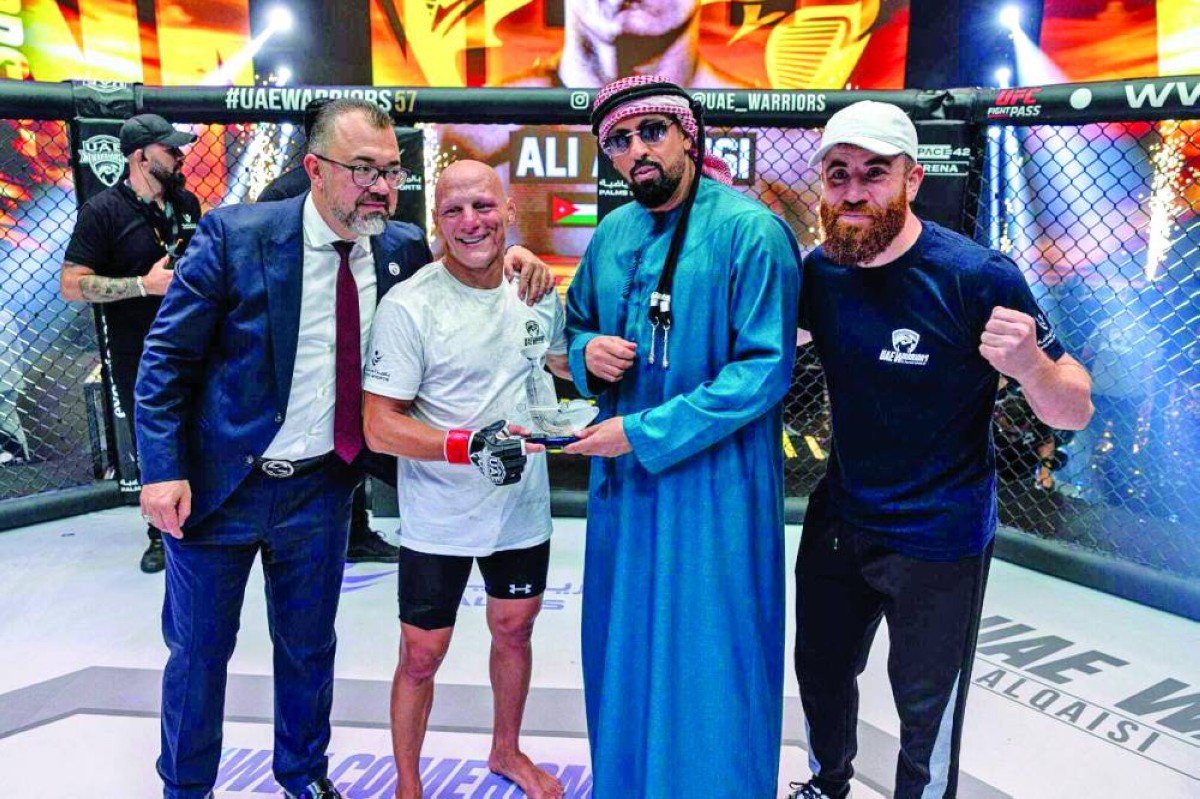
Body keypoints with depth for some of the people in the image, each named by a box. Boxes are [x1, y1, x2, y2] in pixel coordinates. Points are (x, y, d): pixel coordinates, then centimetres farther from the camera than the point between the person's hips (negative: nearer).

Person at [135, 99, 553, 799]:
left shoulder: (403, 247, -5)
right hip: (218, 480, -3)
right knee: (199, 649, 15)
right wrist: (164, 470, -16)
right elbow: (167, 357, -10)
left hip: (322, 486, 3)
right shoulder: (236, 235, -15)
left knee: (310, 646, 20)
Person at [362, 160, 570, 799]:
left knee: (514, 628, 22)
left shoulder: (538, 289, -2)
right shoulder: (409, 306, -18)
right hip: (438, 521, -5)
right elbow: (379, 428, -19)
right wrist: (468, 445, -31)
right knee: (421, 655, 9)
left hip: (523, 506, 5)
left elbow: (560, 359, 18)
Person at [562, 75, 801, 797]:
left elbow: (766, 368, -19)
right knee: (624, 649, 19)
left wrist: (644, 434, -20)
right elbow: (578, 325, 20)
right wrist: (589, 352, -6)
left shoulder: (751, 230, -14)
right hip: (622, 474, 7)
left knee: (706, 666, 7)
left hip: (712, 480, -6)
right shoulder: (613, 232, 7)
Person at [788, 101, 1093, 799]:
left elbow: (1075, 413, -17)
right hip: (839, 521, 5)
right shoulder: (821, 269, -7)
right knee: (822, 671, 25)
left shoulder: (977, 276, -22)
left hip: (938, 541, -5)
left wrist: (1029, 365, -40)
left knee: (927, 711, 13)